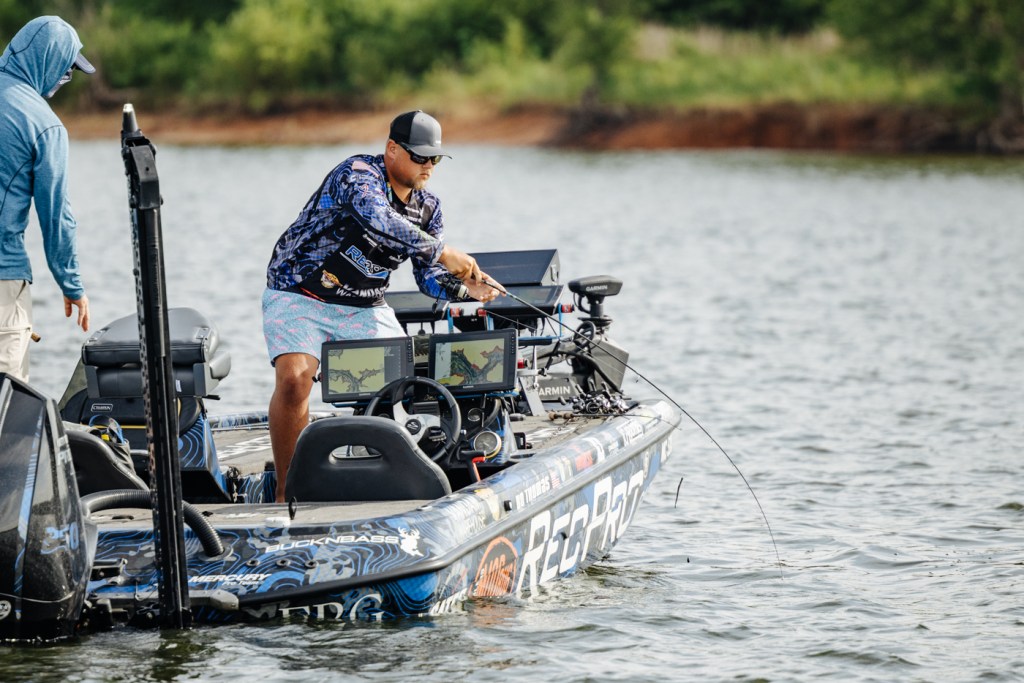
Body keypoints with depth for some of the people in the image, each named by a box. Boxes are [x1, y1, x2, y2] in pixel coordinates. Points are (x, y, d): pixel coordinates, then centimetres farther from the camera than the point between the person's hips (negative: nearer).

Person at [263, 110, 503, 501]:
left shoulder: (428, 207, 5)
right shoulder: (358, 174, -18)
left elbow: (430, 276, 6)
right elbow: (380, 222, -38)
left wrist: (466, 288, -15)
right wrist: (442, 252, -35)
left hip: (365, 308, 7)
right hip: (300, 296, -7)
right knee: (294, 380, -28)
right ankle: (286, 492, -18)